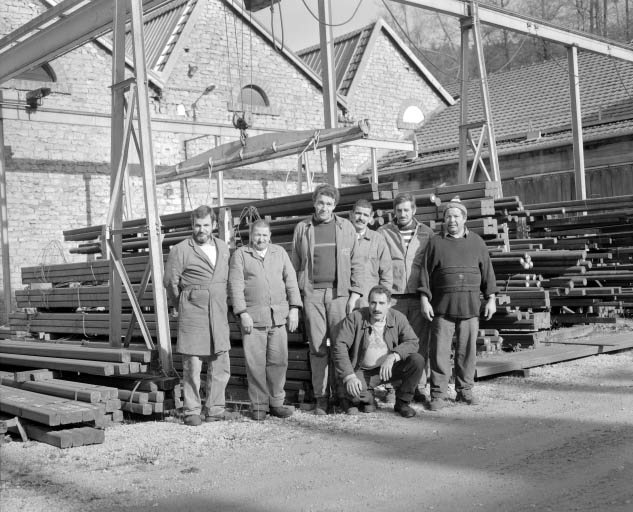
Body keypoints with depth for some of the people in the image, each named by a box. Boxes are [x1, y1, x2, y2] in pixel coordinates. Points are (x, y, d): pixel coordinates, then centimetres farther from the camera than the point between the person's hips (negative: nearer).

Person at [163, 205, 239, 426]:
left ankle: (215, 409, 16)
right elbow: (170, 282, 1)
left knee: (220, 365, 6)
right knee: (192, 366, -3)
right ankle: (192, 412, 6)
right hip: (193, 316, -5)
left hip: (219, 315, 5)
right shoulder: (180, 250, -4)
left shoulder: (223, 248, 12)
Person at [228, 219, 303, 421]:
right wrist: (242, 313, -10)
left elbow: (291, 280, 11)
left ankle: (276, 403, 13)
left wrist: (294, 308, 1)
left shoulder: (280, 252, 15)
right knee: (255, 363, -2)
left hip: (278, 316, 3)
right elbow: (235, 285, -2)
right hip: (252, 317, -3)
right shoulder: (240, 254, 5)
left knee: (278, 361, 2)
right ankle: (258, 405, 7)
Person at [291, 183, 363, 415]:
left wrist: (355, 294, 0)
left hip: (339, 292, 0)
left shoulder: (346, 227, 9)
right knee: (317, 347, 0)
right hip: (312, 293, 0)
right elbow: (295, 264, 11)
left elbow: (356, 263, 8)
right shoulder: (302, 228, 10)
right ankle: (321, 398, 6)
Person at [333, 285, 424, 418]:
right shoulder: (355, 318, -12)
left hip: (389, 368, 2)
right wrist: (349, 376, -28)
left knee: (417, 360, -21)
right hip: (362, 372, -2)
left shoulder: (398, 318, -5)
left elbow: (412, 342, -11)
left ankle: (402, 402, 0)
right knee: (349, 386, -34)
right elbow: (340, 346, -16)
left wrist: (393, 356, -30)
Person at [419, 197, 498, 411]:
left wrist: (491, 298, 7)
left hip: (470, 306, 2)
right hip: (442, 306, -1)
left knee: (467, 350, 5)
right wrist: (425, 299, -2)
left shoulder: (476, 242, 11)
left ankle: (465, 390, 18)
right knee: (440, 351, -3)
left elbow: (487, 272, 12)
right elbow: (426, 272, 4)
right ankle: (438, 394, 3)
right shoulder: (436, 243, 6)